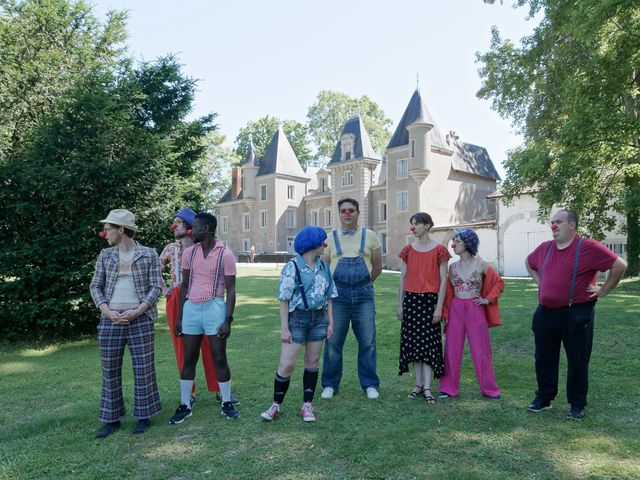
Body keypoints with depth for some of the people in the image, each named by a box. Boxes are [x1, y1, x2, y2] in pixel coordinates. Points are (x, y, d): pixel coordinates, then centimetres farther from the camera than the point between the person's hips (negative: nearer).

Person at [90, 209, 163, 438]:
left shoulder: (149, 254, 0)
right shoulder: (105, 255, 9)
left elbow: (156, 287, -3)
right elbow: (96, 286, 7)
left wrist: (137, 311, -14)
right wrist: (108, 311, -8)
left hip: (140, 319, -3)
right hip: (110, 319, 3)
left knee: (143, 369, 3)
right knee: (110, 370, 8)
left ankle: (144, 416, 17)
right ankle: (112, 419, 22)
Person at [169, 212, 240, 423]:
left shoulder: (225, 254, -7)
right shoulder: (189, 253, 6)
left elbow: (231, 290, -6)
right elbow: (184, 285, 11)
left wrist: (228, 320, -12)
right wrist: (179, 317, 8)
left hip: (214, 307, -4)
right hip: (191, 308, 4)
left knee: (219, 359, 4)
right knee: (188, 359, 10)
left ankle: (227, 404, 18)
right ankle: (184, 405, 22)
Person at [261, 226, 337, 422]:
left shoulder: (324, 267, 6)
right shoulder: (292, 267, -10)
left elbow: (328, 296, 11)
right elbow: (284, 300, -10)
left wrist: (330, 322, 6)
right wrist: (284, 328, -13)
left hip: (319, 318, 5)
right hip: (297, 318, -5)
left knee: (312, 363, 11)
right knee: (286, 364, -3)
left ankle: (307, 405, 23)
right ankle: (276, 404, 16)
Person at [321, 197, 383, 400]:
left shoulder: (370, 236, 6)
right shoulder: (330, 238, 7)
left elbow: (377, 266, 13)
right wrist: (333, 287, 8)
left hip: (363, 293, 0)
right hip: (338, 293, 0)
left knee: (367, 341, 3)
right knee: (333, 341, 4)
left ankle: (370, 385, 18)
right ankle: (330, 385, 19)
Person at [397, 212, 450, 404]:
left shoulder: (439, 250, -3)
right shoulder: (408, 250, 7)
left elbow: (443, 280, -3)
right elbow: (402, 278, 10)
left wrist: (439, 307, -8)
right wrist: (400, 304, 7)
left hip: (430, 300, -3)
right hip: (411, 299, 4)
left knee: (429, 341, -1)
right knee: (413, 341, 7)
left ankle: (427, 388, 4)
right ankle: (418, 384, 18)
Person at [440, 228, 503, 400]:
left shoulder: (481, 265, -4)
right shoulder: (452, 266, 5)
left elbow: (499, 283, 4)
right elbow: (448, 292, 7)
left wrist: (488, 299, -4)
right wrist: (445, 313, 3)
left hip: (475, 309, -3)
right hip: (455, 309, 3)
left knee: (481, 350, 5)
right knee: (452, 349, 6)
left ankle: (489, 388, 20)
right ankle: (449, 388, 16)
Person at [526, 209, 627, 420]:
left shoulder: (588, 247, -10)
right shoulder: (544, 248, 7)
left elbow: (620, 265, -11)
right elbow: (529, 262, 26)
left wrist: (604, 290, -9)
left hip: (576, 314, -5)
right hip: (545, 313, 6)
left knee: (577, 361, 7)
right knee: (544, 358, 13)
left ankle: (577, 405, 21)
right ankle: (543, 398, 27)